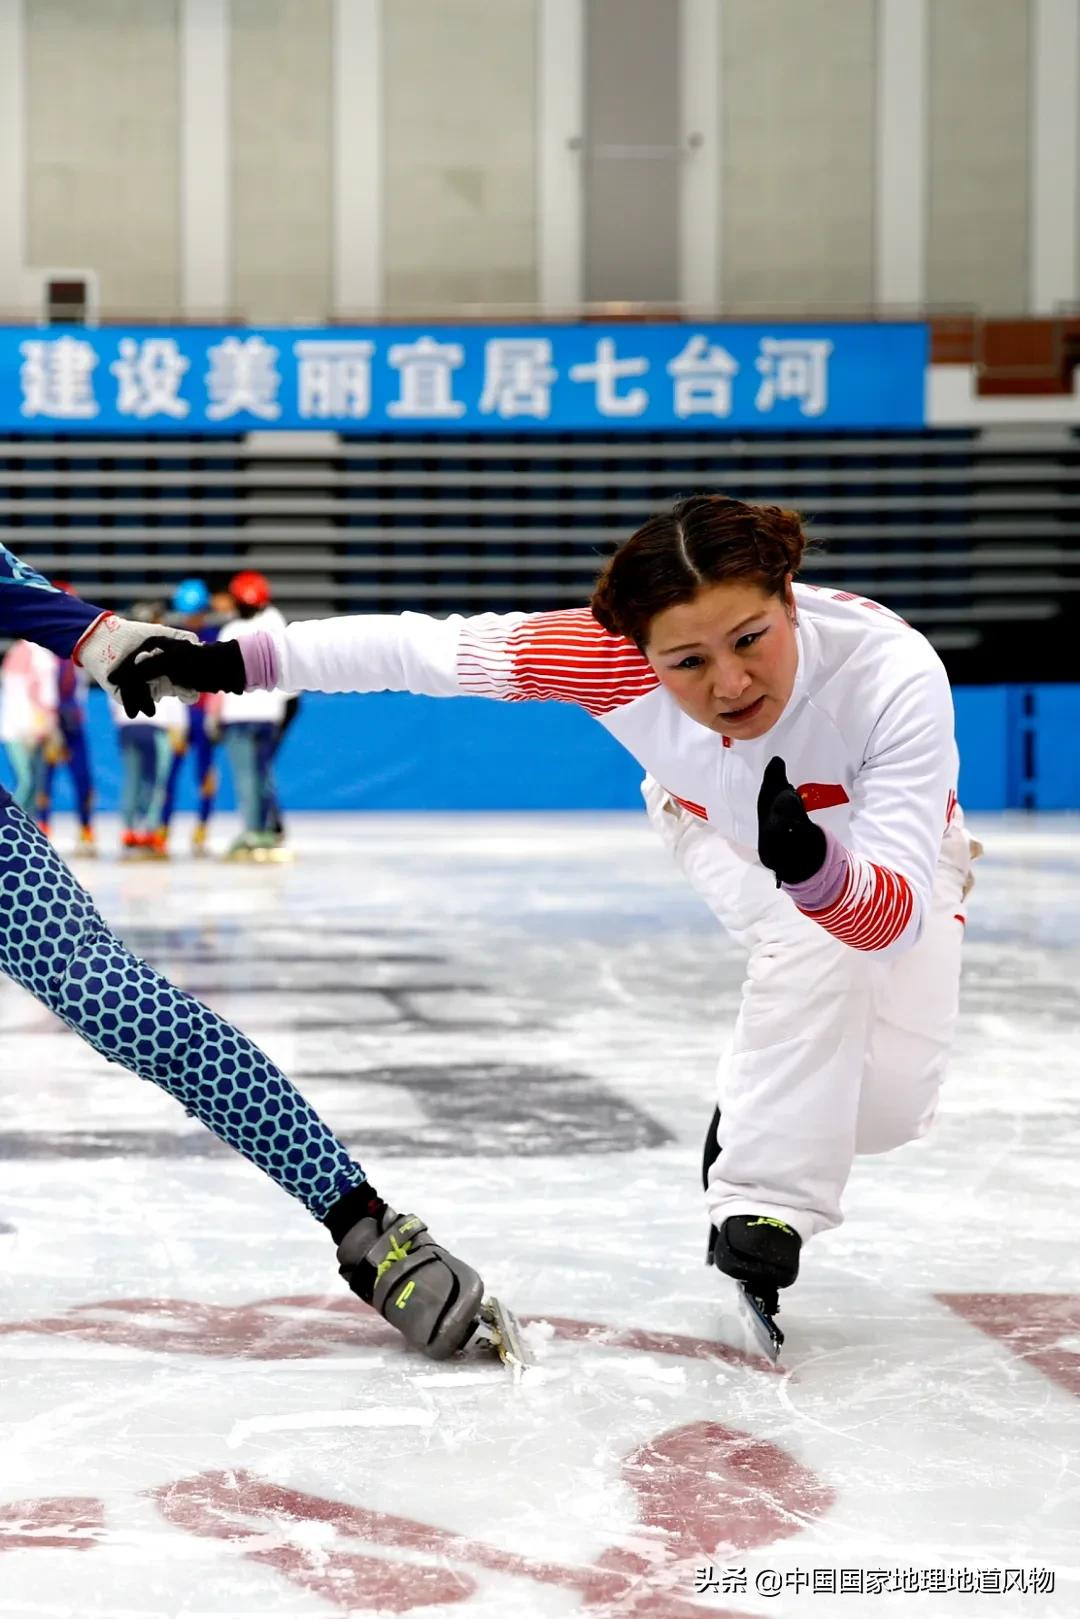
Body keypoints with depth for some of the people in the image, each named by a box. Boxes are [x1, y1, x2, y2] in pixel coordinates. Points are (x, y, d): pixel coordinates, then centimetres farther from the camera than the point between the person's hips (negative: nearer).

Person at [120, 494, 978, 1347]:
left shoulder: (893, 673, -44)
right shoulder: (616, 656, -40)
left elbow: (897, 920, -46)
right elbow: (428, 649, -28)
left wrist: (815, 865, -67)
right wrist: (241, 661, -27)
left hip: (892, 844, 0)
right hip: (720, 825, 0)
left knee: (887, 1103, -12)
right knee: (812, 946, -31)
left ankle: (769, 1104, 20)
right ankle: (761, 1203, -14)